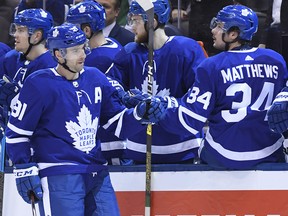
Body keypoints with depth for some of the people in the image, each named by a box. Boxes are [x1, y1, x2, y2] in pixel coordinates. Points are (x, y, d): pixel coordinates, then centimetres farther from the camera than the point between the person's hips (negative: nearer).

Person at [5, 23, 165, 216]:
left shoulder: (95, 79, 10)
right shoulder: (39, 84, -8)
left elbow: (116, 122, 16)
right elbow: (16, 131, -3)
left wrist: (140, 115, -3)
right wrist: (25, 170, -6)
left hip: (96, 174, 6)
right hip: (58, 176, -6)